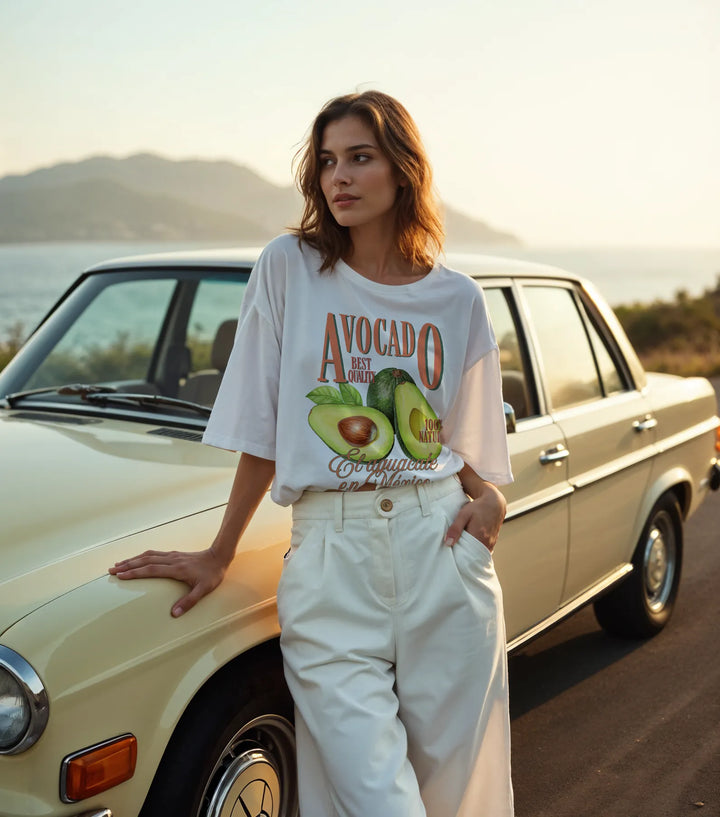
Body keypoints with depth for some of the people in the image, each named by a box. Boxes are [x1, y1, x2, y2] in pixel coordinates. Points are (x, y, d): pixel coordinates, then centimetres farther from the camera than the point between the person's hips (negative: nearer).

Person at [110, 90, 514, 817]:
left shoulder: (457, 300, 7)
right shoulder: (289, 268, 1)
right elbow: (261, 429, 5)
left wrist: (489, 498, -3)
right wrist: (218, 555, 6)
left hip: (442, 545, 2)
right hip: (329, 554, -2)